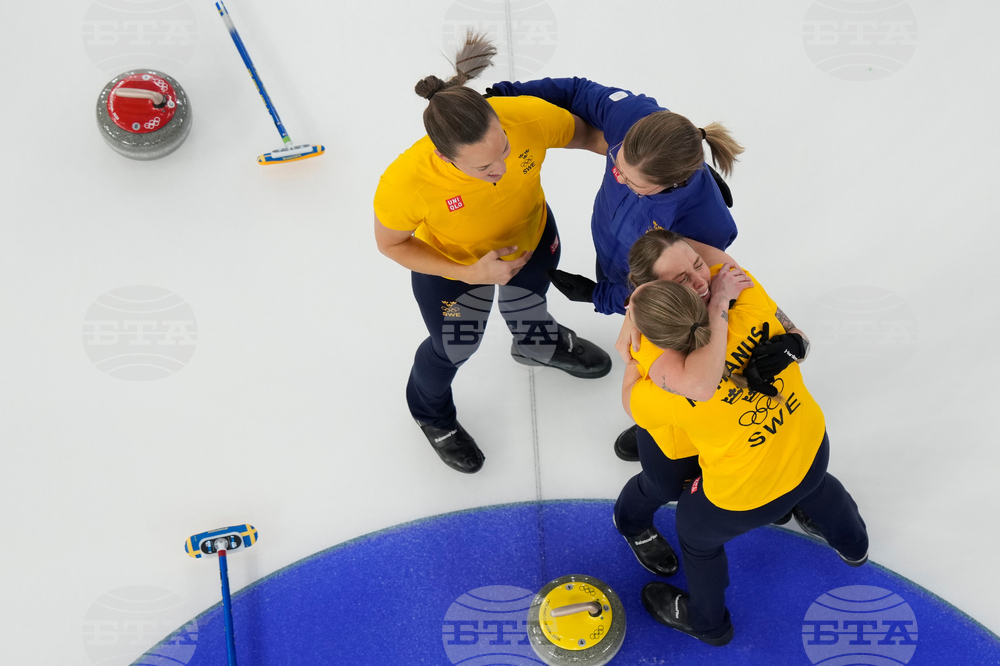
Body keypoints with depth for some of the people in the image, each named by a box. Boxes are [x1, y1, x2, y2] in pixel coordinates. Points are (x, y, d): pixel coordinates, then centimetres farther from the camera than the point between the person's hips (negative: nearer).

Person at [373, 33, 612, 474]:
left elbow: (586, 134, -16)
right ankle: (431, 413, 58)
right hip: (450, 262, -2)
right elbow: (390, 244, -21)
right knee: (453, 346, 22)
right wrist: (470, 274, -29)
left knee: (526, 309, 33)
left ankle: (539, 345, 72)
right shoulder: (405, 183, -43)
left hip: (533, 238, 3)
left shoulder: (529, 117, -40)